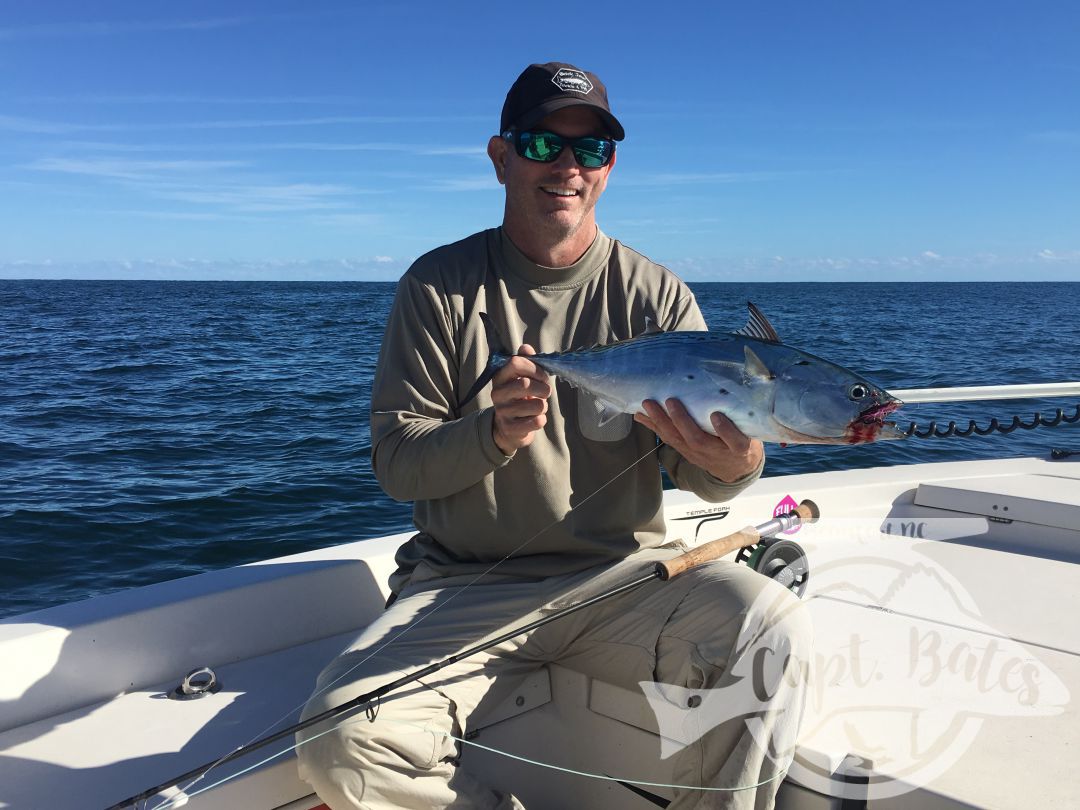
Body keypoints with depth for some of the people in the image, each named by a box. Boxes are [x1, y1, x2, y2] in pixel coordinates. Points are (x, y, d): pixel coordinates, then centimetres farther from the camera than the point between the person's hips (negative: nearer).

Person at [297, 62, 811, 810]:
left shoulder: (656, 295, 3)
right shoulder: (440, 287, 1)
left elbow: (707, 481, -1)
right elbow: (395, 462, -3)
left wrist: (733, 464, -26)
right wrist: (493, 434, -24)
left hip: (624, 576, 1)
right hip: (465, 586, 0)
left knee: (771, 631, -28)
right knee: (343, 741, -24)